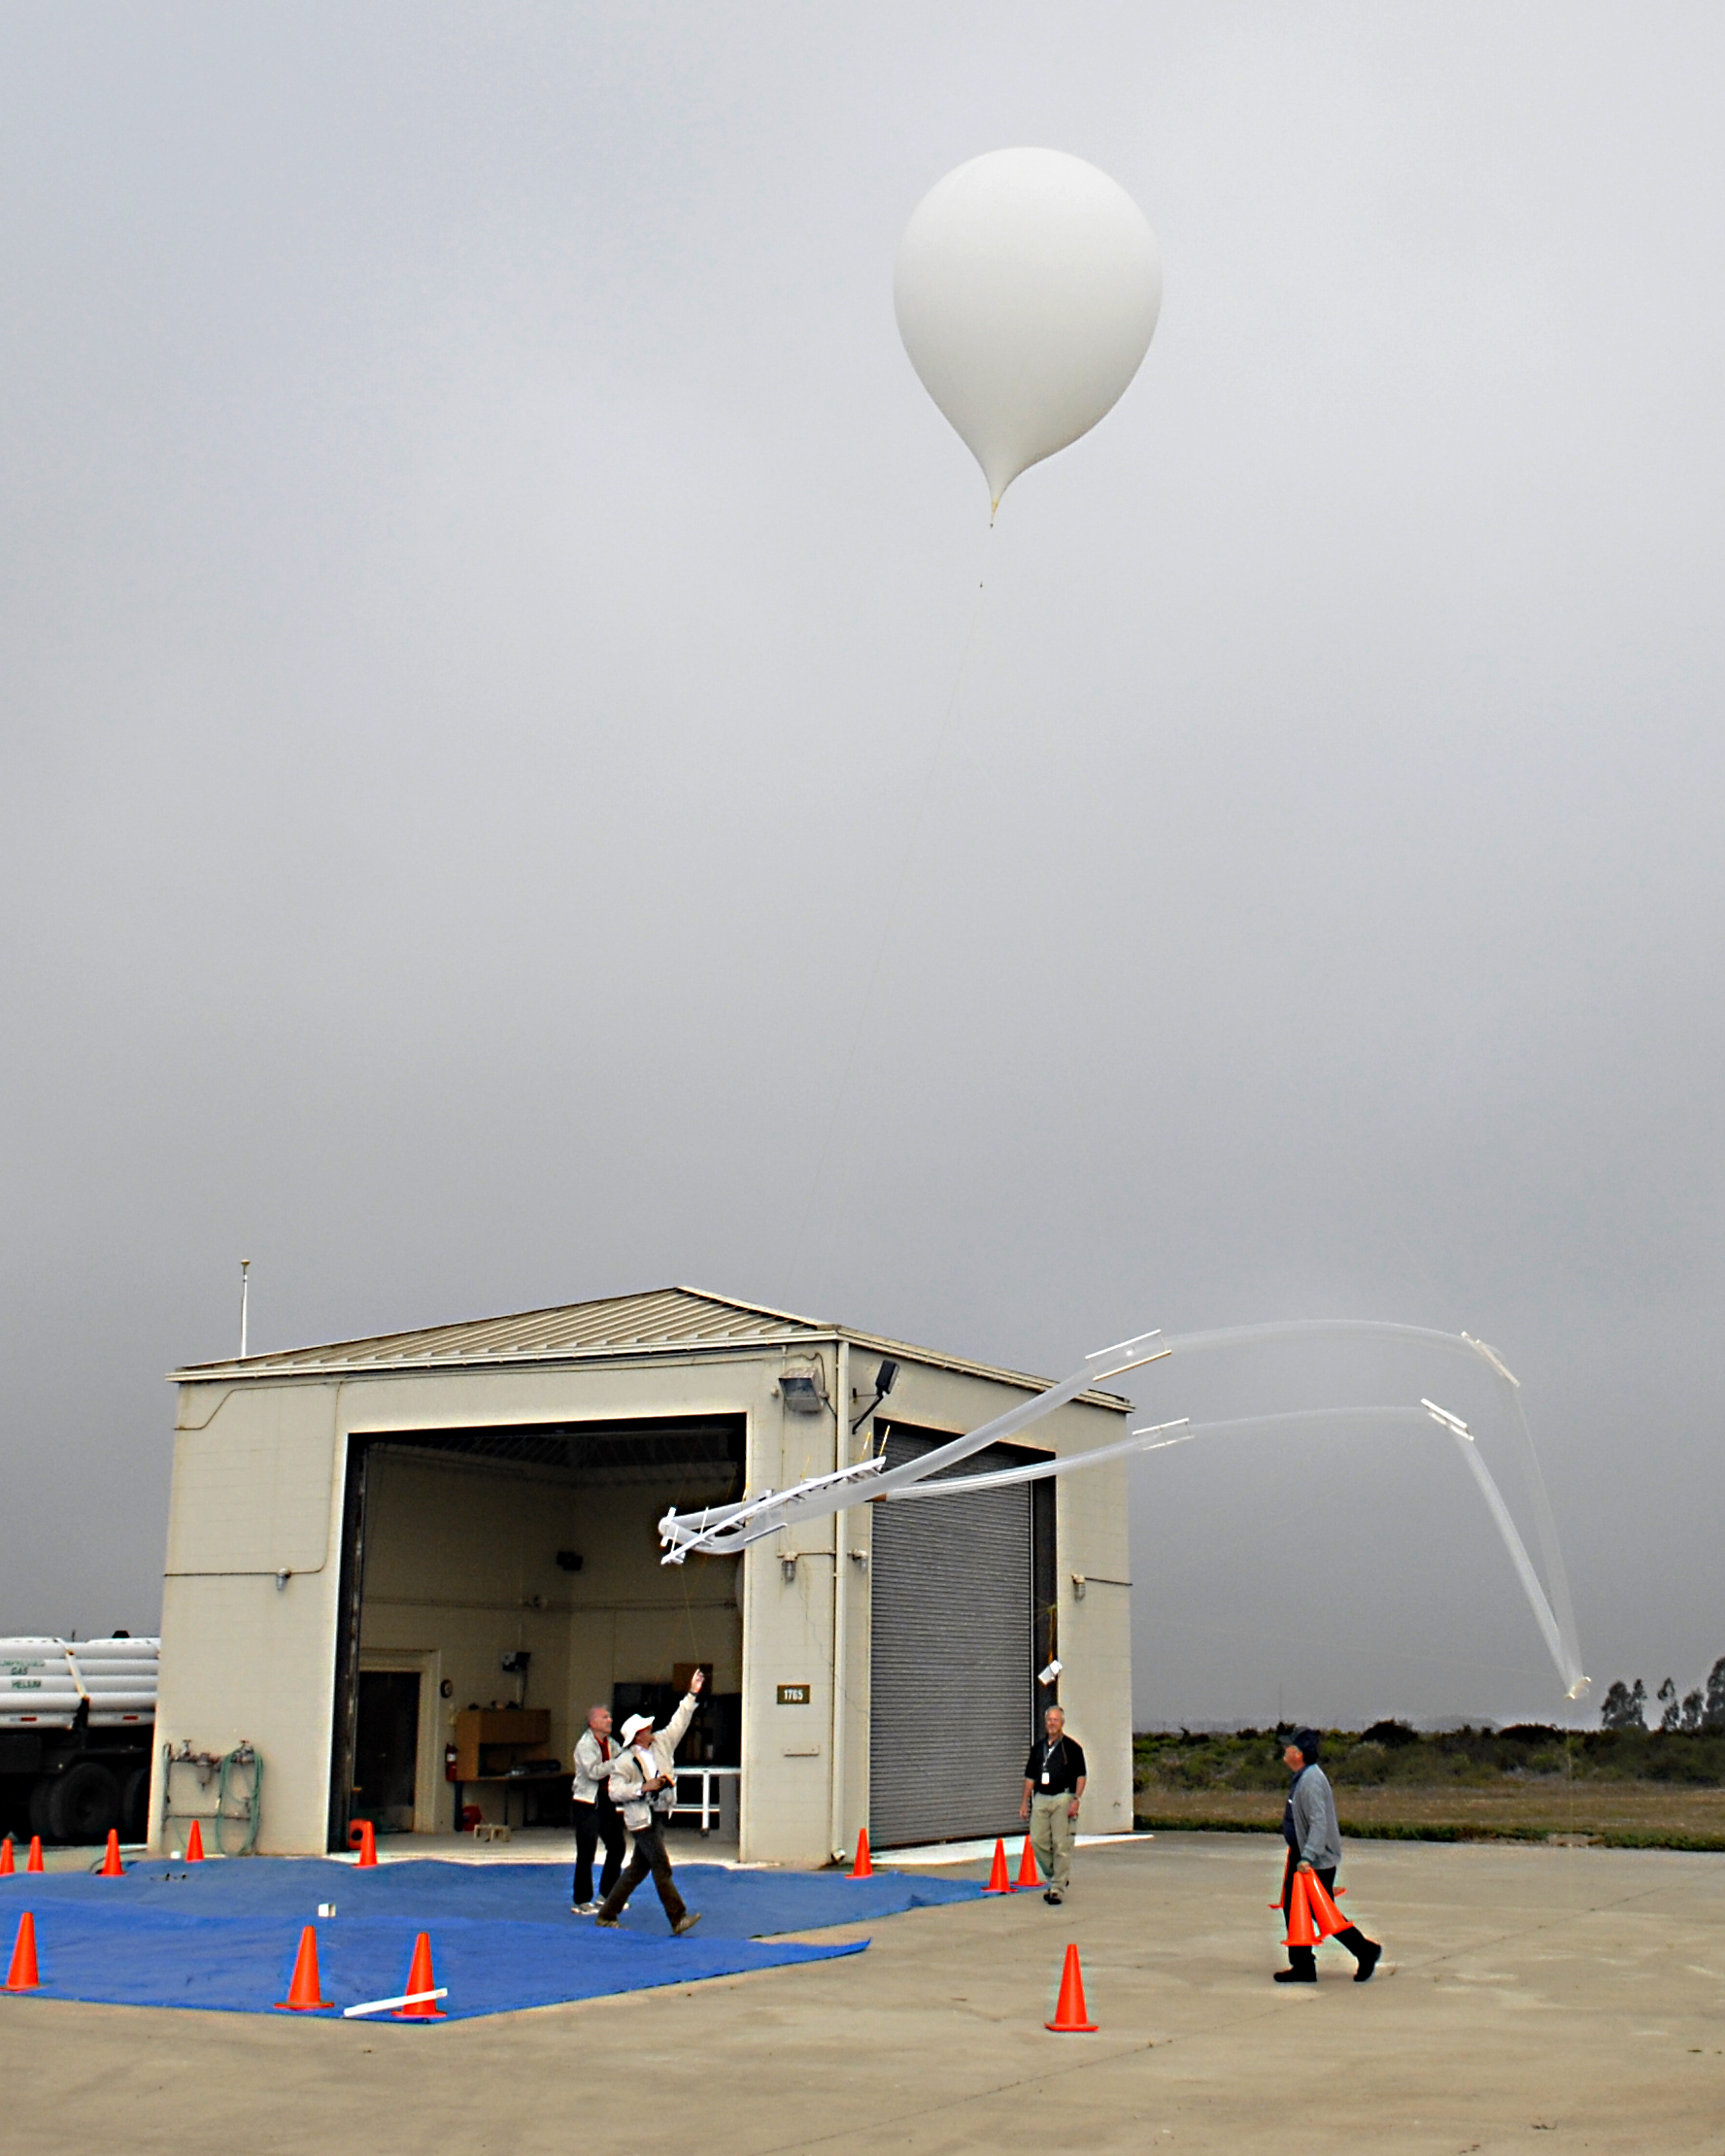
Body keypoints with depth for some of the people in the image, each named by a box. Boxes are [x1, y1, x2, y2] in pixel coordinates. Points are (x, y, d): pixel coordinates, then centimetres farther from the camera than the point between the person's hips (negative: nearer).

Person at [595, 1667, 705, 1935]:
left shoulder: (660, 1744, 8)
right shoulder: (625, 1761, -11)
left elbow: (678, 1724, 13)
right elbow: (615, 1792, -14)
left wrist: (692, 1695, 9)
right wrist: (643, 1788, -21)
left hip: (659, 1816, 8)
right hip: (642, 1820, -8)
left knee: (637, 1870, 11)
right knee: (662, 1868, -10)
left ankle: (606, 1915, 19)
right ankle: (678, 1919, -10)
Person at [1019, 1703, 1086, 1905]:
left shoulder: (1072, 1747, 1)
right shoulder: (1038, 1747, 15)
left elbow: (1080, 1776, -2)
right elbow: (1030, 1777, 18)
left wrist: (1076, 1800, -12)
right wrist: (1025, 1802, 13)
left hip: (1063, 1799, -5)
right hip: (1040, 1799, 5)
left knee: (1061, 1845, -6)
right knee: (1038, 1841, -1)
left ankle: (1058, 1888, 0)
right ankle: (1054, 1876, 19)